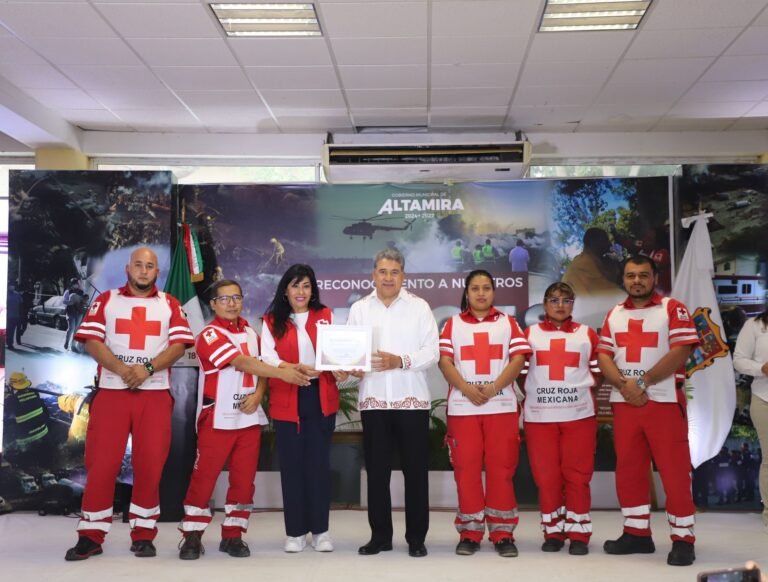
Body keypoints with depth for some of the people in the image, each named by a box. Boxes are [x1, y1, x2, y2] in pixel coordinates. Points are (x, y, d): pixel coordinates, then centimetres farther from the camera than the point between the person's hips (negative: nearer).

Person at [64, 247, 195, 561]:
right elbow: (92, 341, -1)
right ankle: (91, 536, 7)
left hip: (155, 394, 0)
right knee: (101, 464, -2)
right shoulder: (106, 300, 10)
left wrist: (147, 368, -15)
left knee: (150, 465, 0)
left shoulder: (170, 304, 10)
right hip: (111, 392, 0)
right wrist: (122, 370, -16)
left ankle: (143, 534, 10)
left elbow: (179, 344, 0)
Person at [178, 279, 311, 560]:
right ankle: (192, 536, 9)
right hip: (217, 419, -6)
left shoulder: (251, 333, 13)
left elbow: (260, 367, 14)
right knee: (204, 477, -1)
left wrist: (258, 395, -6)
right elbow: (243, 363, -21)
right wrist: (283, 372, -27)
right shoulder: (209, 335, -10)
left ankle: (233, 536, 15)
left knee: (244, 479, 6)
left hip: (250, 418, 6)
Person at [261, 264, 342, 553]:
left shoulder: (325, 316, 9)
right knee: (291, 464, 4)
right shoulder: (272, 321, 5)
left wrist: (340, 367, -22)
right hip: (286, 400, 0)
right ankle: (295, 531, 14)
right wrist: (298, 368, -24)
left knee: (319, 462, 4)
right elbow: (267, 357, -7)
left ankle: (320, 530, 14)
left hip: (321, 397, 1)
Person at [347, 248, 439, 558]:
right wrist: (353, 366, -18)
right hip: (373, 401, 2)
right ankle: (380, 536, 19)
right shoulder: (359, 309, 9)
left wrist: (400, 361, -21)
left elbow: (431, 352, -5)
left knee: (415, 470, 3)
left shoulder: (419, 307, 2)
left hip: (412, 400, -2)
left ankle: (416, 537, 14)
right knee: (376, 470, 7)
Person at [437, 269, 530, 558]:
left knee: (501, 468, 0)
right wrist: (467, 388, -15)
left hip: (501, 406, 0)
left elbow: (518, 358, 0)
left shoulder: (508, 322, 11)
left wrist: (493, 387, -14)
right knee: (466, 468, 1)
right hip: (462, 407, 0)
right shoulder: (453, 324, 11)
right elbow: (444, 361, 0)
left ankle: (503, 533, 7)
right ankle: (470, 533, 9)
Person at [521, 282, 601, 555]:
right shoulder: (530, 334, 10)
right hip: (539, 415, 1)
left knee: (577, 475, 0)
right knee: (546, 476, 3)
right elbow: (520, 370, 10)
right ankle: (553, 532, 14)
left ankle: (578, 534, 8)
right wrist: (531, 394, 0)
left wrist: (583, 389, -1)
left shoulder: (587, 335, 10)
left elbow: (599, 371, 12)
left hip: (579, 414, 0)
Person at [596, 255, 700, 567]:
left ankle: (683, 539, 5)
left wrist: (642, 382, -16)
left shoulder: (673, 309, -1)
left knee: (674, 471, -4)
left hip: (664, 401, -5)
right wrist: (623, 386, -11)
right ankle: (637, 533, 21)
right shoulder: (614, 314, 14)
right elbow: (604, 355, 6)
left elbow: (681, 351, -12)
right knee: (628, 469, 9)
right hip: (624, 403, 5)